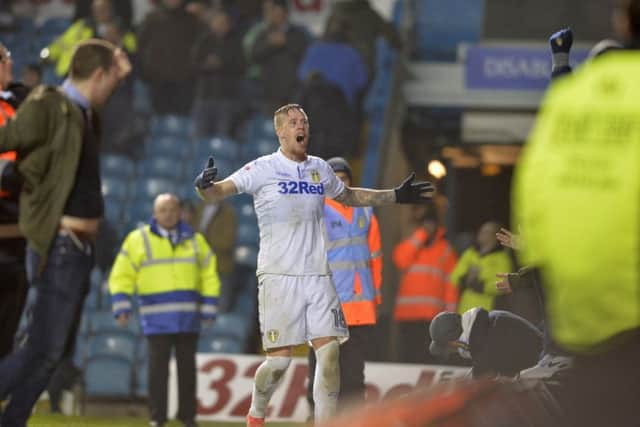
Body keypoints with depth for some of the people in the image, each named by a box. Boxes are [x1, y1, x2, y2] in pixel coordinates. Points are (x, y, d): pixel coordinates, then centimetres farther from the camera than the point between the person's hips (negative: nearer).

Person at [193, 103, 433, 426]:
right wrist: (204, 186, -35)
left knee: (330, 351, -6)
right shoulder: (263, 169, -3)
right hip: (278, 276, -5)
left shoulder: (320, 169, 13)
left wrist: (396, 196, 31)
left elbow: (349, 196, 32)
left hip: (318, 276, 5)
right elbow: (220, 191, -11)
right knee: (279, 359, -5)